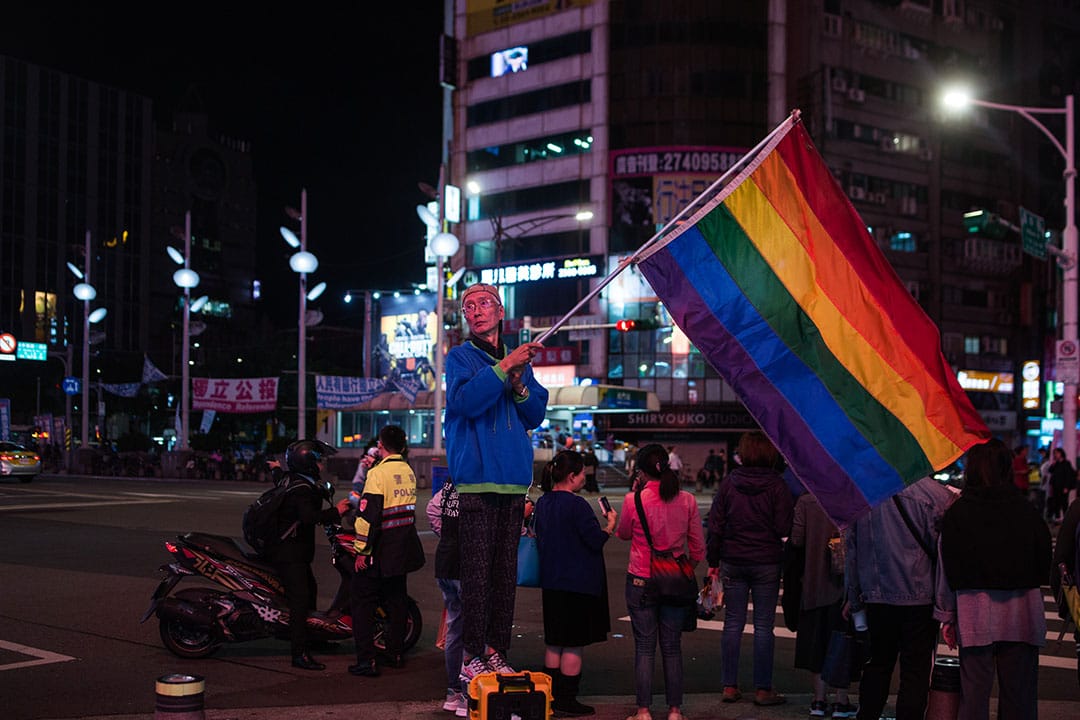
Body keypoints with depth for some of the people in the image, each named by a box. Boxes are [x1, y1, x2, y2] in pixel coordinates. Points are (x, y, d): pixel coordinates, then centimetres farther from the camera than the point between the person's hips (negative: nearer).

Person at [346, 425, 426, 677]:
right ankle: (396, 653, 24)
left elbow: (368, 514, -21)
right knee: (397, 598, 17)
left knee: (363, 600, -2)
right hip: (404, 549, 8)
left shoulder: (378, 473, -16)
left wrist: (362, 551, -16)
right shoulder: (409, 472, 8)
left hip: (381, 551, -8)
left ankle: (366, 661, -7)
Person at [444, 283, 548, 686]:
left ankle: (496, 651, 12)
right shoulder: (460, 357, 4)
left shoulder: (519, 360, 18)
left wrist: (519, 386, -4)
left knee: (506, 570, 6)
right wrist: (504, 367, -16)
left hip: (513, 480, 5)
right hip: (476, 478, -5)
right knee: (477, 570, -7)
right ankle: (472, 657, -2)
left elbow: (536, 416, 14)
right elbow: (465, 401, -15)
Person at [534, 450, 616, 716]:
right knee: (574, 644, 0)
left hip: (551, 582, 8)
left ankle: (551, 695, 20)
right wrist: (611, 525, 3)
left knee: (554, 642, 14)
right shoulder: (576, 504, -18)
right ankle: (566, 700, 4)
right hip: (578, 583, -8)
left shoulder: (543, 503, 8)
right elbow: (596, 540, -15)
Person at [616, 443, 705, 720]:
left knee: (644, 647, 5)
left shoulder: (634, 500, -11)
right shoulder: (687, 500, -3)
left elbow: (623, 534, 7)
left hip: (641, 582, -2)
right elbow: (698, 547, 3)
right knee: (672, 647, 10)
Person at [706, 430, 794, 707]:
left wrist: (713, 561, 9)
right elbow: (784, 528, -10)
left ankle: (729, 686, 12)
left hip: (733, 562, 2)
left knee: (733, 624, 9)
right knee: (763, 626, 4)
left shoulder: (729, 483, 0)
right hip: (767, 563, -2)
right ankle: (763, 689, 6)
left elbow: (715, 525, 2)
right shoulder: (777, 486, -8)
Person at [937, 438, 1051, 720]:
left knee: (974, 694, 4)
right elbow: (1045, 562, 7)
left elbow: (947, 570, -3)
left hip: (975, 612, -1)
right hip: (1022, 612, 2)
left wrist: (947, 617, 3)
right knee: (1019, 696, 9)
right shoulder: (1025, 509, 1)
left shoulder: (957, 513, -4)